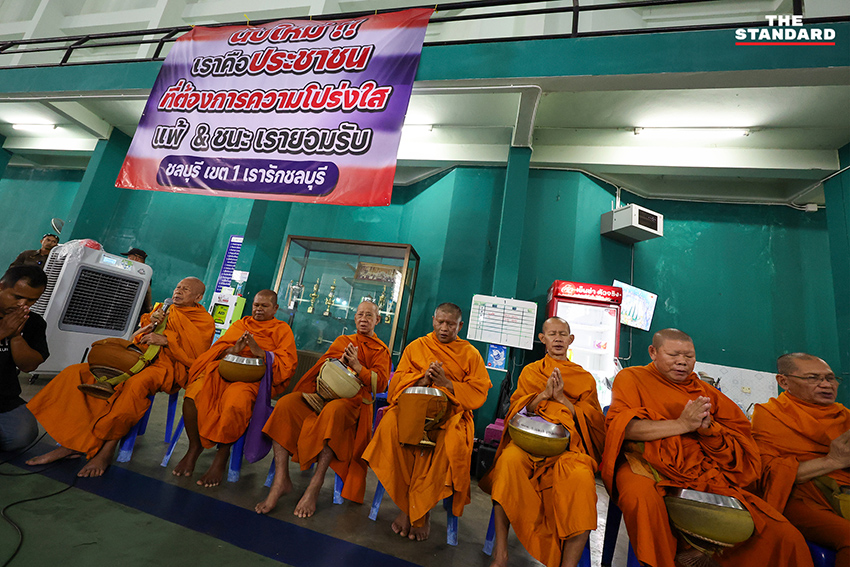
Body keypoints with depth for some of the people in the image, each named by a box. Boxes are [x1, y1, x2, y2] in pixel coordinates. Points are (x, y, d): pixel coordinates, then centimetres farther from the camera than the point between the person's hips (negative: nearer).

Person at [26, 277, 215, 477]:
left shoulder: (205, 321, 2)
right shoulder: (162, 309, 22)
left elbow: (195, 356, -9)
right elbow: (137, 339, 21)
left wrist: (166, 339, -16)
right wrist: (151, 322, 1)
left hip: (168, 367, -7)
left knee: (136, 384, -38)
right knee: (77, 372, -8)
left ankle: (107, 449, -25)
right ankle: (70, 443, -12)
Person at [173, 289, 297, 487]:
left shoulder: (282, 330, 11)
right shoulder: (240, 324, 24)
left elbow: (287, 364, 0)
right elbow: (219, 348, 15)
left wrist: (259, 351, -14)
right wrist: (233, 349, -9)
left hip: (253, 378, -4)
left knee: (234, 403, -35)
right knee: (193, 394, -25)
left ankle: (222, 455, -11)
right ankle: (194, 447, -2)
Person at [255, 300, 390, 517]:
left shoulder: (381, 350, 13)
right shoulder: (342, 340, 25)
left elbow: (381, 384, 0)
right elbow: (322, 367, 14)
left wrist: (357, 365, -11)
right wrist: (341, 361, -7)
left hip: (352, 400, -4)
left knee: (333, 411, -39)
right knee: (285, 404, -24)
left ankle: (314, 487, -31)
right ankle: (281, 479, -22)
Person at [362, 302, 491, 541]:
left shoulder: (470, 354, 10)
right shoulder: (416, 346, 14)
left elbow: (479, 394, 1)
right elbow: (397, 382, 8)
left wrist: (446, 383, -11)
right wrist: (423, 379, -10)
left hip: (451, 412, -1)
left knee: (448, 443, -33)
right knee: (391, 426, -30)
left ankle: (421, 511, -11)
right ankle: (406, 504, -14)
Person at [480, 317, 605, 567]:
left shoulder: (586, 378, 19)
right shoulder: (530, 372, 19)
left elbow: (593, 422, 9)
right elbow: (517, 411, 10)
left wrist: (561, 398, -5)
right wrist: (544, 394, -6)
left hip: (569, 444, 0)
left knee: (581, 476, -34)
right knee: (509, 460, -34)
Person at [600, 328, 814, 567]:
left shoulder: (705, 391, 20)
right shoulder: (632, 378, 6)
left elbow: (740, 446, 17)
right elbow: (623, 426, -8)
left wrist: (707, 428, -5)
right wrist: (681, 424, -11)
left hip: (703, 473, 5)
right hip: (646, 464, -4)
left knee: (785, 536, -14)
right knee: (642, 499, -36)